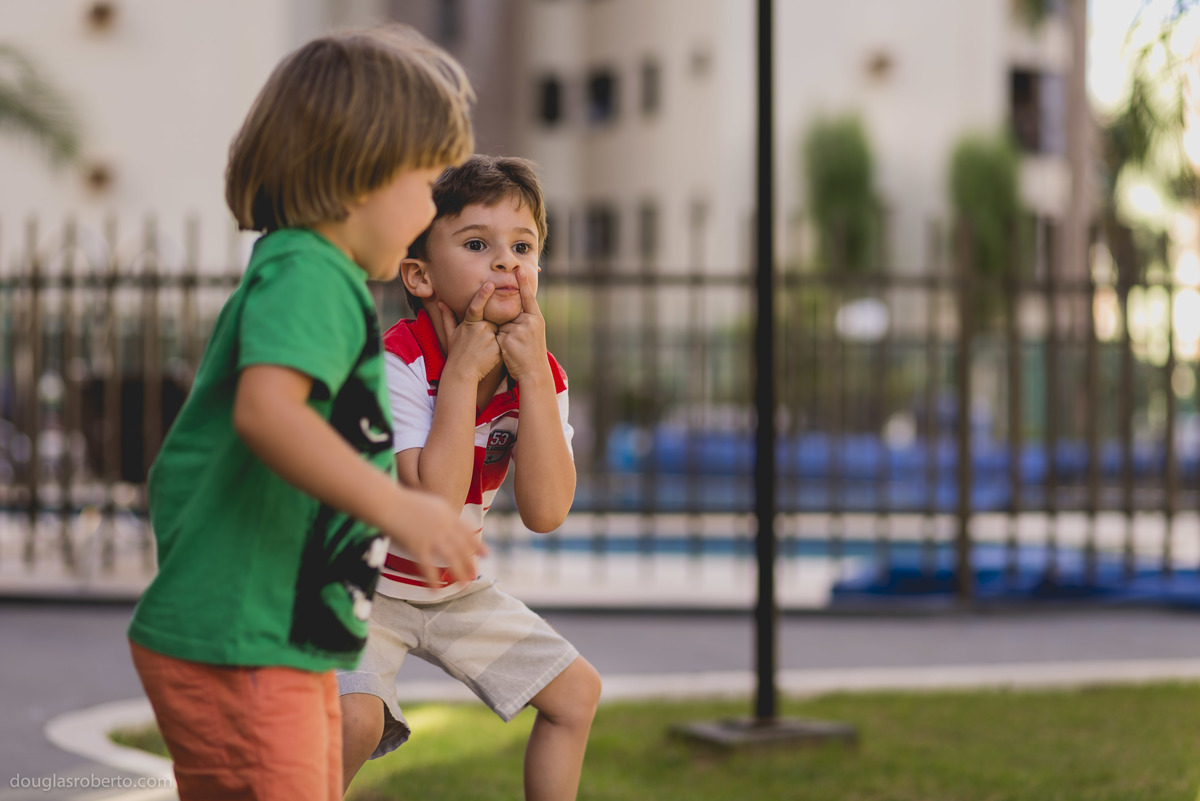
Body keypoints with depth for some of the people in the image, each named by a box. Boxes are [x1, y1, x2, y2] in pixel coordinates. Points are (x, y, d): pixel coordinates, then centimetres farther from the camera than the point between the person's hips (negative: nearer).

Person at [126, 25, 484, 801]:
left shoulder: (285, 274, 18)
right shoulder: (309, 276, -15)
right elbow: (265, 409, -34)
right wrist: (397, 507, -37)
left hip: (286, 652, 11)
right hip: (238, 650, -11)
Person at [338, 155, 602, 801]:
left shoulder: (540, 377, -9)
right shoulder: (395, 365, -27)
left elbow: (545, 512, -23)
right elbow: (435, 506, -36)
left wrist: (533, 374, -27)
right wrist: (465, 371, -34)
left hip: (457, 589, 6)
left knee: (576, 689, 4)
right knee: (355, 717, -29)